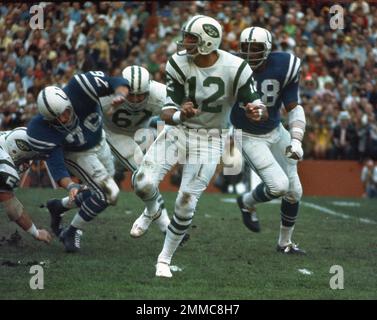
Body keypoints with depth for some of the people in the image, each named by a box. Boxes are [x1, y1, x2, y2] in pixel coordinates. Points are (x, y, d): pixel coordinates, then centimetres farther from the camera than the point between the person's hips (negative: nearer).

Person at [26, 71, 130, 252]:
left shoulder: (79, 89, -37)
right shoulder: (40, 130, -37)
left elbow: (117, 82, -31)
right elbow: (56, 163, -32)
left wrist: (120, 95, -54)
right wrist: (69, 185, -49)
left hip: (99, 143, 4)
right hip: (75, 154, -4)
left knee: (111, 195, 14)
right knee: (105, 194, -17)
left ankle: (59, 206, 30)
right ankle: (72, 232, 4)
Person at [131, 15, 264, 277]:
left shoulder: (235, 69, -19)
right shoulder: (178, 64, -14)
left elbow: (257, 104, -9)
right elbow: (167, 112, -13)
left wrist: (256, 110, -35)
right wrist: (179, 114, -38)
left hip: (209, 140, -2)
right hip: (177, 130, 2)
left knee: (186, 203, -5)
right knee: (144, 182, -16)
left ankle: (165, 258, 17)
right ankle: (152, 211, 23)